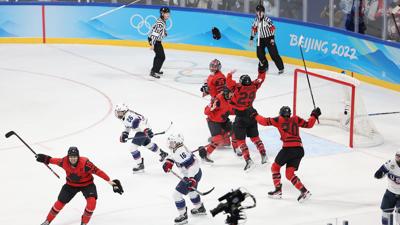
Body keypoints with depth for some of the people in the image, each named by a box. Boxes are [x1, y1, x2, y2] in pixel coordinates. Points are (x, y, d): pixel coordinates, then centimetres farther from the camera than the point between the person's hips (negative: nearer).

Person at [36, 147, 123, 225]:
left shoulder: (84, 163, -35)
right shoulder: (65, 162, -23)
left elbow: (97, 171, -34)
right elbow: (57, 161, -1)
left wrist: (109, 181, -37)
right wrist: (46, 159, 11)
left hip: (87, 184, -3)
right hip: (71, 184, 3)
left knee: (92, 201, -25)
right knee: (60, 203, 3)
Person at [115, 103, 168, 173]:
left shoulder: (129, 116, -27)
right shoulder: (124, 116, 7)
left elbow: (138, 122, -38)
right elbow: (128, 126, 23)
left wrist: (146, 130, -45)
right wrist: (124, 134, 14)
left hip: (143, 130, -11)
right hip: (140, 130, 11)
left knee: (132, 147, -13)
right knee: (148, 144, 30)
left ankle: (140, 165, -2)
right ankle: (162, 154, 51)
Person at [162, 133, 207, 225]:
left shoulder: (180, 152, -31)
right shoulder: (176, 149, 0)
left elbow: (192, 163, -34)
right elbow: (173, 155, 23)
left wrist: (192, 179, -37)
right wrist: (168, 162, 4)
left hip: (193, 175, -11)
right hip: (196, 172, 11)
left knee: (177, 194, -6)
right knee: (191, 190, 35)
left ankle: (183, 215, 6)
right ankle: (200, 208, 54)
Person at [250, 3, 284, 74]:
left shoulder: (267, 19, -19)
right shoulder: (256, 20, 1)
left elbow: (272, 28, -17)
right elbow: (254, 29, 11)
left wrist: (272, 38, -19)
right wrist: (251, 38, 9)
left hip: (269, 38, -6)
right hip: (260, 39, 6)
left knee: (274, 54, -8)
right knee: (260, 54, 0)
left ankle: (281, 68, -1)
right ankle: (264, 66, 21)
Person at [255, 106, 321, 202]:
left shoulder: (278, 120, 7)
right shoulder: (295, 119, 16)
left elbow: (264, 121, 8)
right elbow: (308, 124, 18)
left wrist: (256, 116, 25)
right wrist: (314, 115, 33)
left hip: (288, 148, -5)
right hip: (299, 149, 5)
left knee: (275, 167, 17)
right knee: (289, 174, 9)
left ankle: (278, 190, 14)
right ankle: (304, 191, -6)